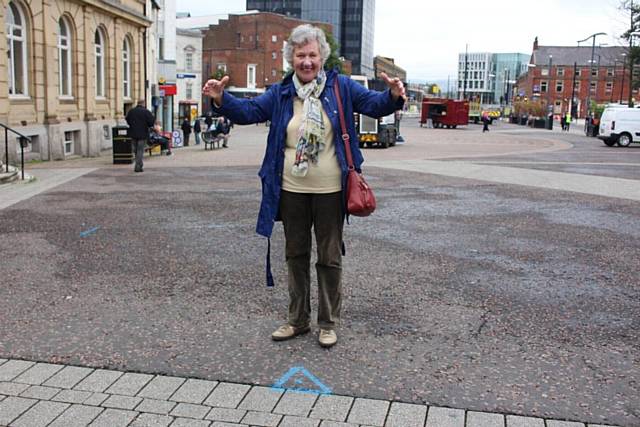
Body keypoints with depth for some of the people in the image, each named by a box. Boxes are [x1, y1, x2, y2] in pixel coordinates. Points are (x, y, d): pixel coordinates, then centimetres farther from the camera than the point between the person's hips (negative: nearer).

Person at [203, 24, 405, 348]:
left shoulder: (341, 87, -2)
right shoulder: (280, 93, 4)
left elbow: (374, 104, -5)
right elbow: (248, 111, 2)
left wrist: (393, 96, -27)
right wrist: (221, 99, -16)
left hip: (329, 192, -3)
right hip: (291, 191, 3)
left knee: (329, 258, 8)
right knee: (296, 256, 14)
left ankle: (328, 323, 23)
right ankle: (298, 319, 30)